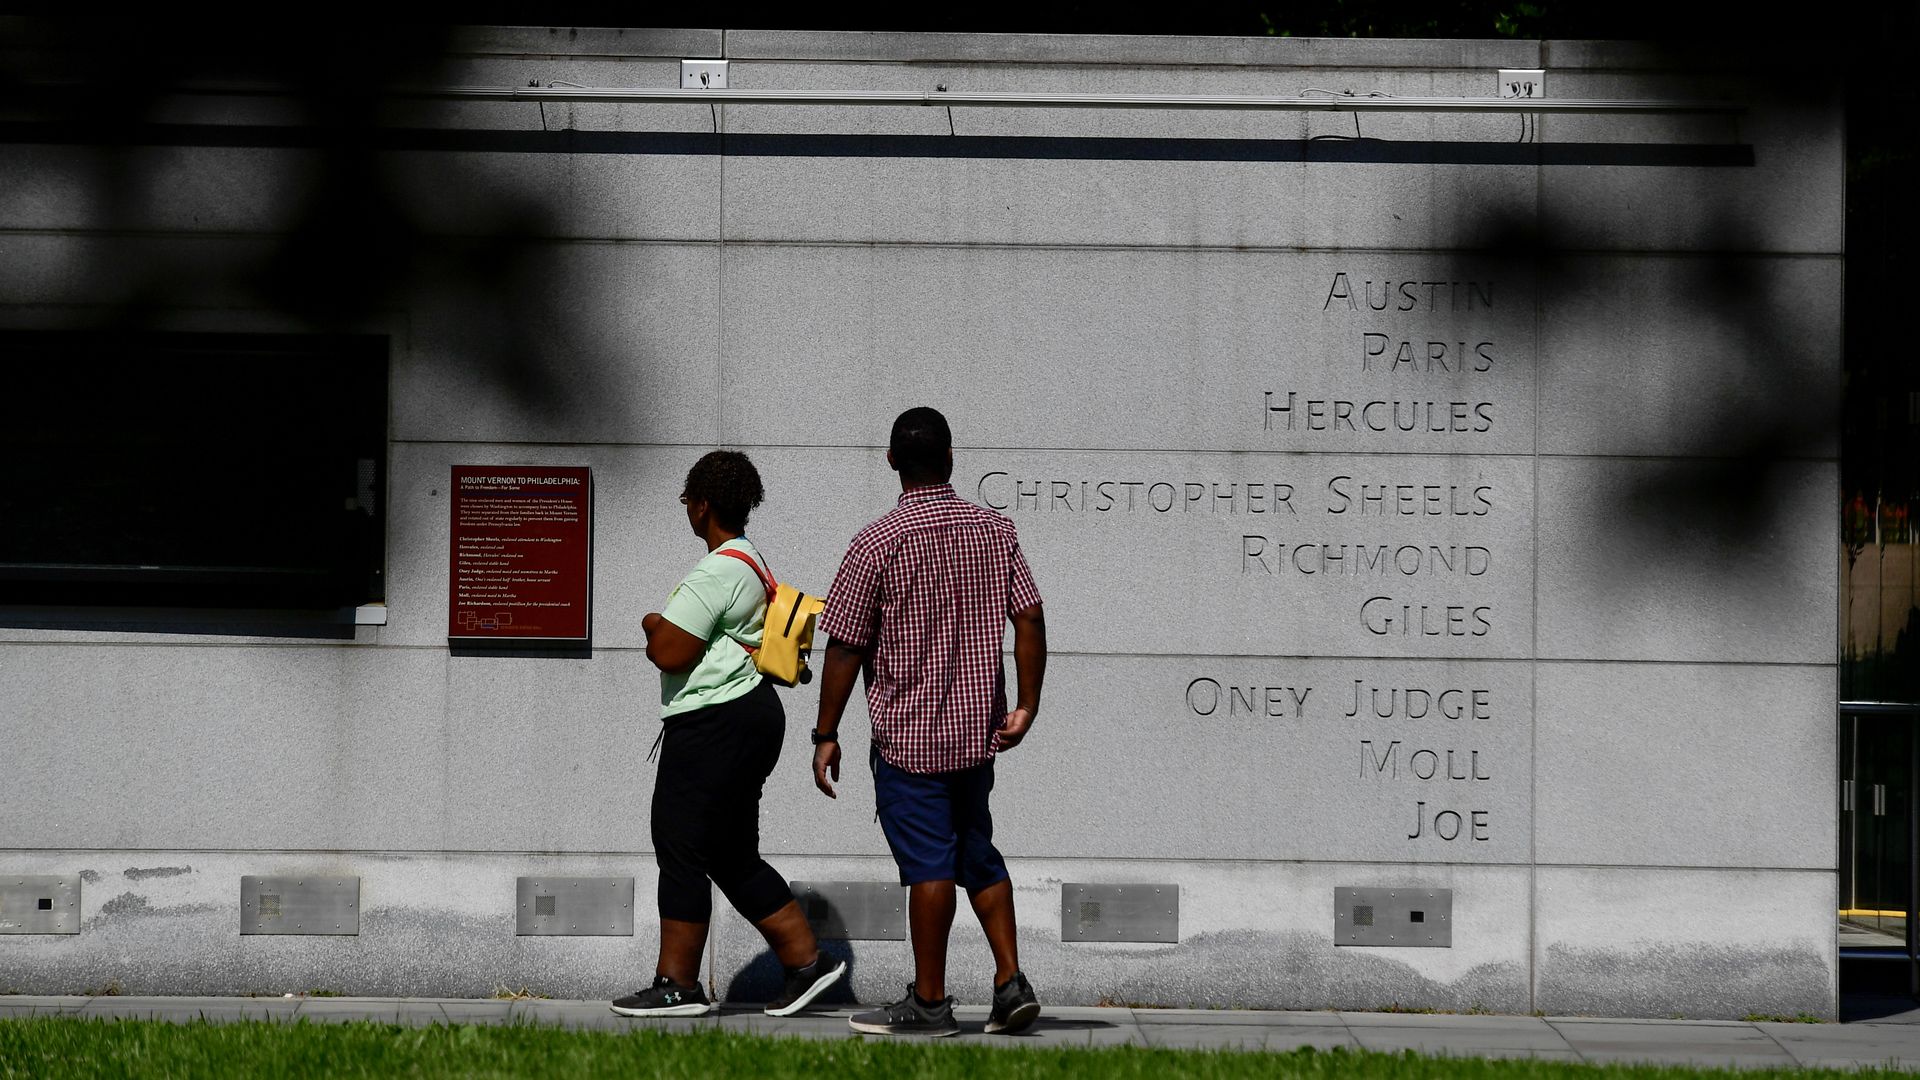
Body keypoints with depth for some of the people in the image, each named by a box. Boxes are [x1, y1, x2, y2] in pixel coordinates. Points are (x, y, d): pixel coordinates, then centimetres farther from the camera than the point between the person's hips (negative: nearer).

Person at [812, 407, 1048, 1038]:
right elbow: (1029, 619, 0)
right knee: (977, 853, 17)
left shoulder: (878, 543, -12)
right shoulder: (995, 531, 2)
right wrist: (1026, 706, 6)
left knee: (928, 863, -2)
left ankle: (929, 1003, 4)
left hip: (908, 732, -5)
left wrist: (826, 735, -3)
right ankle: (1011, 982, 11)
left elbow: (846, 648, -10)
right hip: (978, 727, 5)